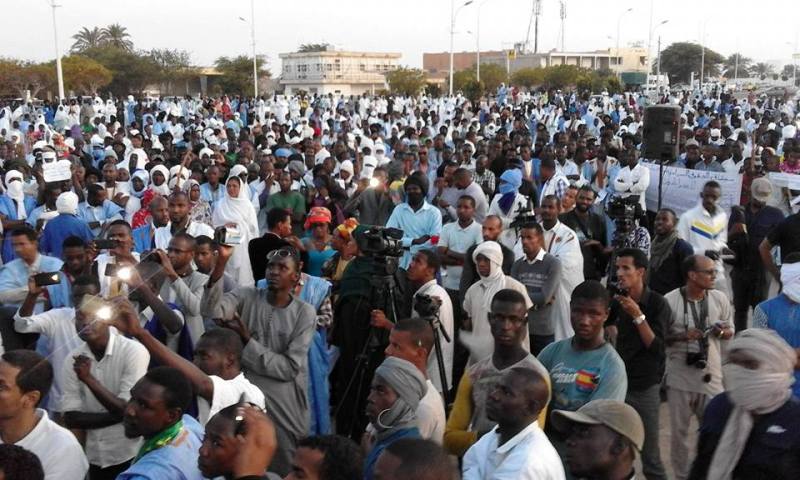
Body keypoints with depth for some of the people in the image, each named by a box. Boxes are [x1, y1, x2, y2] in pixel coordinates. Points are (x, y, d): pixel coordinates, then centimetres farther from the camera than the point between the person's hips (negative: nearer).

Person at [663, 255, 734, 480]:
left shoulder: (720, 298, -2)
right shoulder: (670, 301, -12)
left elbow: (730, 331, 10)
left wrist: (722, 332, -13)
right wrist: (683, 336, -22)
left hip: (711, 376, 2)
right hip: (680, 378, -2)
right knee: (679, 431, 11)